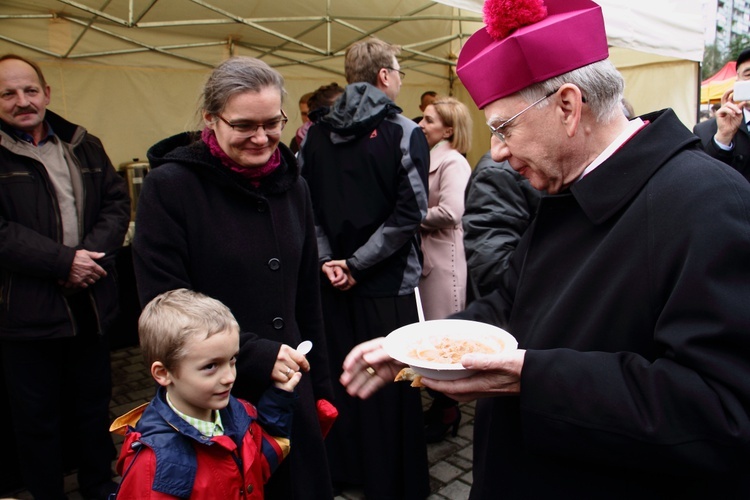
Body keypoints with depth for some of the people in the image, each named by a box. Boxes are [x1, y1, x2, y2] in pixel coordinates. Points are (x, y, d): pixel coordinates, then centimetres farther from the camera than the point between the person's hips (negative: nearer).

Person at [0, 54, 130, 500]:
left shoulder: (85, 146, 8)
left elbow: (118, 202, 1)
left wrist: (93, 253, -15)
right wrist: (63, 261, -21)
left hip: (91, 303, 4)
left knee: (94, 402, 19)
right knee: (38, 415, 11)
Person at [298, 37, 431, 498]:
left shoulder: (316, 133, 5)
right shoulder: (404, 133, -9)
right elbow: (409, 213, -17)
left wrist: (326, 258, -2)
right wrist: (359, 264, -13)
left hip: (333, 279, 5)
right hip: (388, 282, -4)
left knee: (337, 373, 17)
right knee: (391, 383, 8)